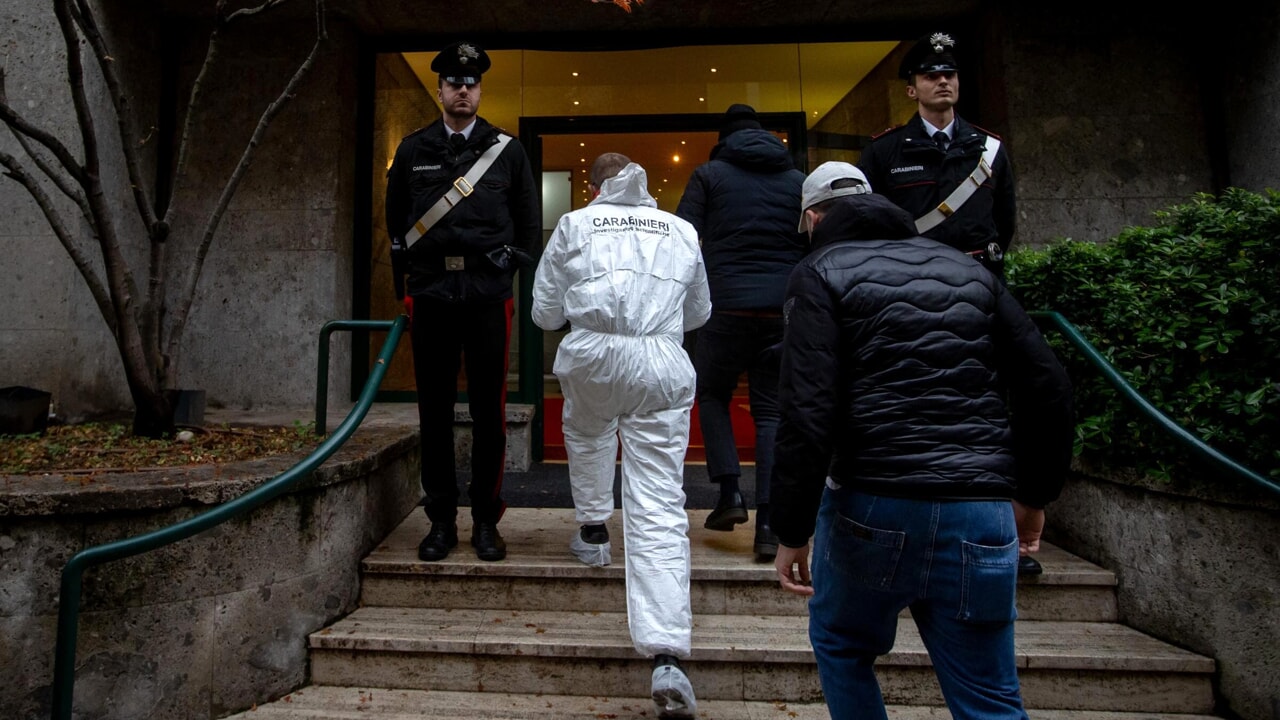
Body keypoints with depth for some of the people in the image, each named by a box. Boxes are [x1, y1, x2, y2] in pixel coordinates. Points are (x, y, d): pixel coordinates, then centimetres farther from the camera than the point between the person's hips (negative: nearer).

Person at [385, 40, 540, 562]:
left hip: (489, 295, -1)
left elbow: (530, 222, 12)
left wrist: (510, 269, 3)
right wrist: (405, 285, 10)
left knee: (488, 411, 2)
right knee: (435, 411, 5)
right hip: (430, 295, 2)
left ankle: (486, 520, 14)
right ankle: (441, 519, 16)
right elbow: (395, 222, 16)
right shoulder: (412, 151, 13)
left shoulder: (507, 150, 9)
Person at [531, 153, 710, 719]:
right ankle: (666, 657, -7)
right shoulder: (682, 231, 20)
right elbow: (698, 313, 30)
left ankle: (593, 531, 43)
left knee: (585, 433, 34)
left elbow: (544, 312, 15)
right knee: (660, 507, -3)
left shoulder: (575, 223, 15)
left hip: (591, 355, 0)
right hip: (662, 364, 1)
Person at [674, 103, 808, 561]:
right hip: (785, 309, 3)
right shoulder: (797, 180, 15)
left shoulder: (710, 174, 8)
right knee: (772, 411, 7)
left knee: (712, 394, 18)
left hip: (727, 304, -2)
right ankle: (768, 524, 2)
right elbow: (816, 246, 14)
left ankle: (730, 492, 5)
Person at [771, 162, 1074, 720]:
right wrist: (1034, 494, 20)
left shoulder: (822, 274, -1)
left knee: (841, 647, 23)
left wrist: (792, 531, -8)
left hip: (873, 507, -4)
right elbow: (1047, 383, 12)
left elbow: (807, 411, -14)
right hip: (981, 514, 5)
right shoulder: (966, 268, 15)